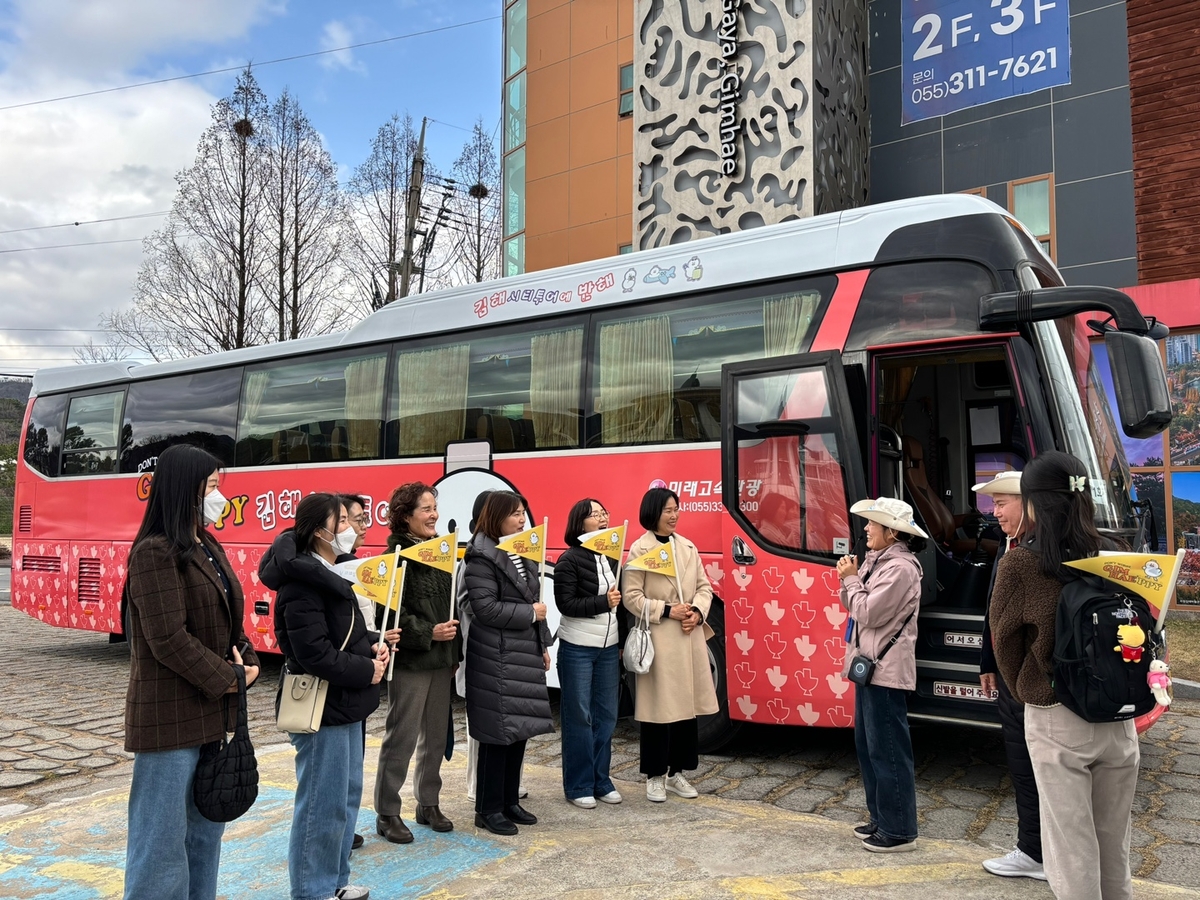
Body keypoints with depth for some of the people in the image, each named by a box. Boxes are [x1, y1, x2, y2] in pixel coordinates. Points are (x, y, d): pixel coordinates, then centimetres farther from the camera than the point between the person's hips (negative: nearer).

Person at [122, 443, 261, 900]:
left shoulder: (209, 547, 10)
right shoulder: (155, 553, -16)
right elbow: (168, 640, -21)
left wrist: (249, 663, -2)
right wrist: (227, 679, -13)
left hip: (213, 710, 9)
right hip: (171, 716, -9)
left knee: (207, 825, 18)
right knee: (163, 832, 2)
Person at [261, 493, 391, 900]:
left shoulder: (326, 575, 13)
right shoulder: (302, 581, -20)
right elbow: (315, 653, -25)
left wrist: (374, 643, 2)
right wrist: (367, 671, -15)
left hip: (344, 704, 11)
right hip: (322, 708, -10)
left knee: (347, 794, 19)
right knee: (323, 803, 1)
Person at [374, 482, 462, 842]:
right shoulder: (397, 556, -12)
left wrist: (454, 652, 14)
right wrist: (428, 633, -22)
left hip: (441, 660, 7)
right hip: (410, 661, -7)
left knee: (436, 735, 14)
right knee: (402, 739, 1)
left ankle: (428, 804, 28)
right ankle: (387, 814, 14)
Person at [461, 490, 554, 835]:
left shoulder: (524, 552, 14)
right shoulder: (481, 557, -13)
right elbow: (485, 609, -21)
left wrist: (542, 645, 16)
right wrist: (530, 613, -13)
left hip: (525, 652, 9)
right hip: (496, 657, -8)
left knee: (520, 728, 13)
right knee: (497, 732, -2)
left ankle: (510, 801, 25)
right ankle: (488, 809, 11)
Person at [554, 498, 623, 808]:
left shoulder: (613, 557, 8)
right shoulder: (570, 560, -9)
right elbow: (565, 604, -15)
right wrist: (602, 602, -24)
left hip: (609, 649, 6)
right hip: (577, 649, -5)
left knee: (606, 716, 8)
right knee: (579, 718, 1)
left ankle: (601, 781, 20)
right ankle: (578, 786, 12)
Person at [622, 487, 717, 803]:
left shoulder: (688, 547, 11)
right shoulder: (640, 549, -6)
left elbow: (704, 587, 12)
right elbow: (630, 596, -10)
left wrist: (698, 612, -6)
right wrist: (666, 611, -16)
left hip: (690, 639, 6)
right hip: (658, 640, -6)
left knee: (688, 705, 10)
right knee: (659, 707, 0)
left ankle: (677, 772, 23)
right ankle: (655, 776, 14)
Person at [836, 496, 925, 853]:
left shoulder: (900, 568, -17)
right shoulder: (876, 560, 12)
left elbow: (868, 613, -20)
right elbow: (853, 607, 16)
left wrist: (851, 579, -9)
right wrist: (849, 579, 0)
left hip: (887, 670, -10)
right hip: (869, 664, 10)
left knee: (888, 749, -2)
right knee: (867, 744, 16)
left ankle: (899, 831, 8)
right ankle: (881, 817, 28)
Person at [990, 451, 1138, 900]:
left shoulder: (1019, 564, -15)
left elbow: (1006, 642, -4)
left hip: (1056, 721, -4)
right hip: (1119, 718, 5)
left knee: (1073, 852, 6)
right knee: (1115, 847, 19)